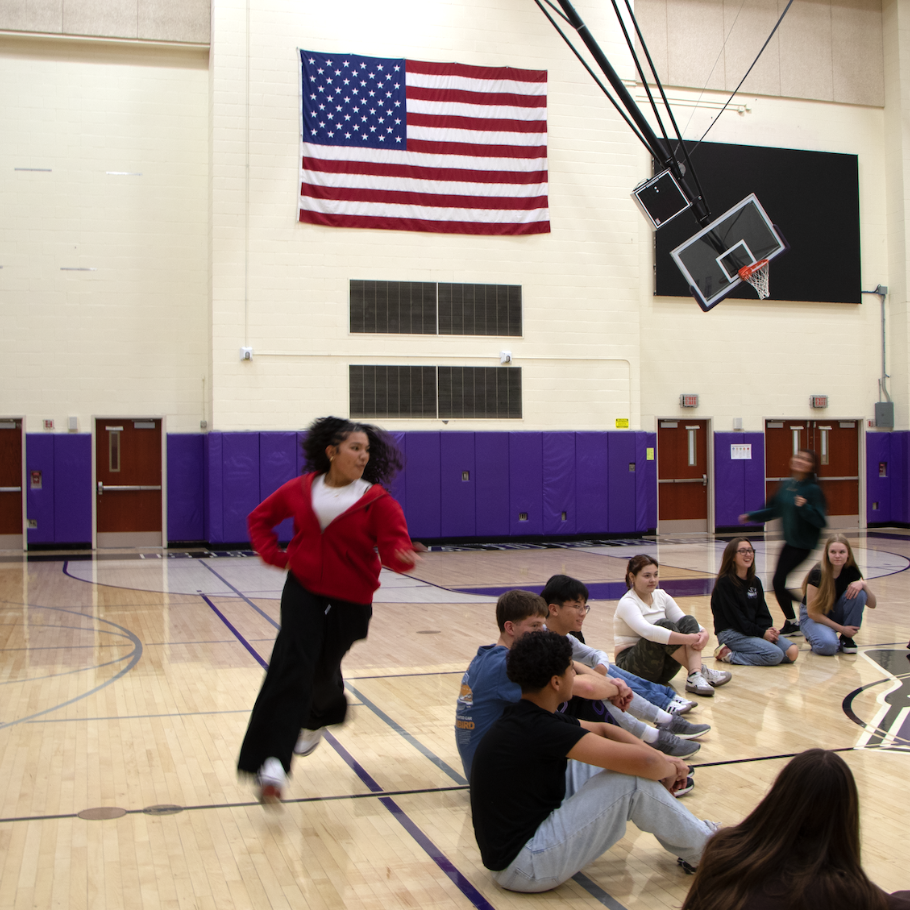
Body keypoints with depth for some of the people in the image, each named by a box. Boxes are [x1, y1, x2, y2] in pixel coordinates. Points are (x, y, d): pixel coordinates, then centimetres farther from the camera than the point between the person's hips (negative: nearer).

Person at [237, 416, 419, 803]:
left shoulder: (377, 500, -9)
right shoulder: (301, 489, -2)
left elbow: (394, 545, -18)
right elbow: (260, 517, 13)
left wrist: (402, 556, -42)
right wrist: (273, 554, 0)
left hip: (350, 601, 0)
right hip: (302, 590, 1)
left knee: (323, 670, 12)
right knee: (292, 664, -18)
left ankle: (316, 719, 51)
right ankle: (272, 761, -22)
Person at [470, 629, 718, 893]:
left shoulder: (524, 719, 6)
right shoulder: (539, 730, -24)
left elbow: (603, 729, 16)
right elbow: (642, 761, -25)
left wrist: (663, 759, 5)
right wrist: (669, 770, -3)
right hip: (523, 866, -10)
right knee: (633, 781, -14)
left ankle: (692, 834, 20)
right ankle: (706, 849, 8)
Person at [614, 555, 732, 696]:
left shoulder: (661, 596, 9)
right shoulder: (627, 603, -14)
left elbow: (684, 621, 0)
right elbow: (647, 631, -33)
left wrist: (703, 633, -23)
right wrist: (687, 639, -38)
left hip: (663, 669, 7)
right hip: (632, 666, -7)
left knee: (688, 621, -15)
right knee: (664, 625, -29)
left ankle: (695, 676, -35)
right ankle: (701, 670, -26)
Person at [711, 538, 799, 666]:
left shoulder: (755, 581, 14)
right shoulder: (725, 582, -9)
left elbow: (762, 611, 12)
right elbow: (734, 616, -14)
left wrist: (768, 629, -10)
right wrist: (761, 633, -16)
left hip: (756, 630, 8)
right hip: (731, 633, -8)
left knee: (792, 652, -12)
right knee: (775, 655, -26)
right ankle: (729, 655, -9)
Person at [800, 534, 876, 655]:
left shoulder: (851, 571, -11)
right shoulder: (817, 573, -25)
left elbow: (872, 604, -10)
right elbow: (812, 613, -21)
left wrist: (864, 584, -29)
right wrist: (841, 628, -21)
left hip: (836, 615, 5)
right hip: (814, 617, -5)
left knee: (858, 593, -23)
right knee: (828, 645, -37)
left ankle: (846, 639, -8)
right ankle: (815, 637, 0)